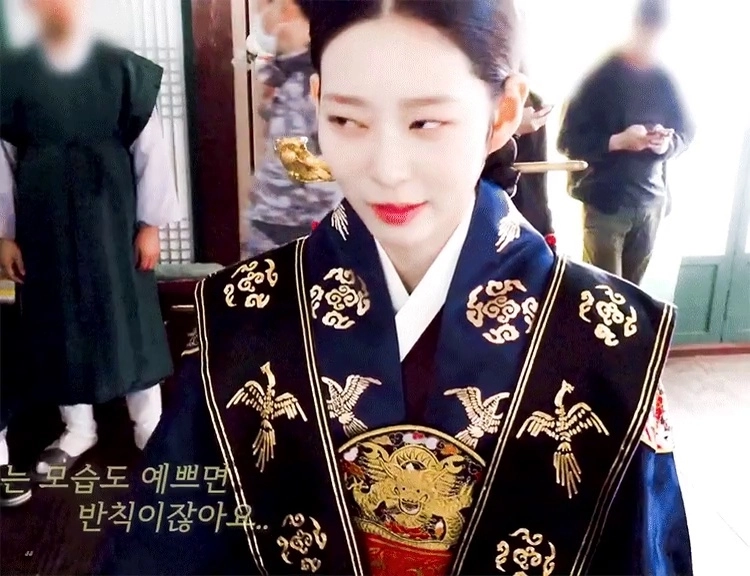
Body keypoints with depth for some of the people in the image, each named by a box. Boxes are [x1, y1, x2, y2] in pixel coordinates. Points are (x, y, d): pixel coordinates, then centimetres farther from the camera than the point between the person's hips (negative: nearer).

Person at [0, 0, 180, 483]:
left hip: (112, 216, -1)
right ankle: (78, 429, 27)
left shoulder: (123, 68, -2)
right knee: (60, 322, 10)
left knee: (131, 316, 6)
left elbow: (151, 149, -2)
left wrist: (151, 223, -4)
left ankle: (149, 425, 22)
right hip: (44, 223, 2)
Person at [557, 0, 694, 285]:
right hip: (606, 201, -4)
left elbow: (686, 130, 12)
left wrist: (669, 142, -11)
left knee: (632, 288, 11)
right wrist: (617, 141, -22)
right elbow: (569, 139, -9)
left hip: (651, 200, 4)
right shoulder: (602, 76, -6)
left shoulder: (665, 80, 5)